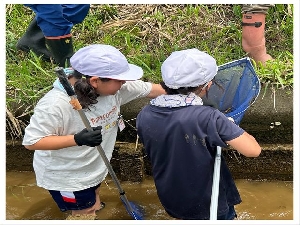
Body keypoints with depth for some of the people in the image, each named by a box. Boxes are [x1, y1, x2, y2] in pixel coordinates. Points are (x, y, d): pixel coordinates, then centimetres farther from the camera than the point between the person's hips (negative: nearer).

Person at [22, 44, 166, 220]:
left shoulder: (112, 86, -19)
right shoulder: (56, 104, -36)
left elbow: (150, 89, -7)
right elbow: (31, 141, -29)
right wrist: (78, 139, -40)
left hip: (93, 166, 6)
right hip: (65, 176, -6)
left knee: (93, 207, 30)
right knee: (85, 214, 14)